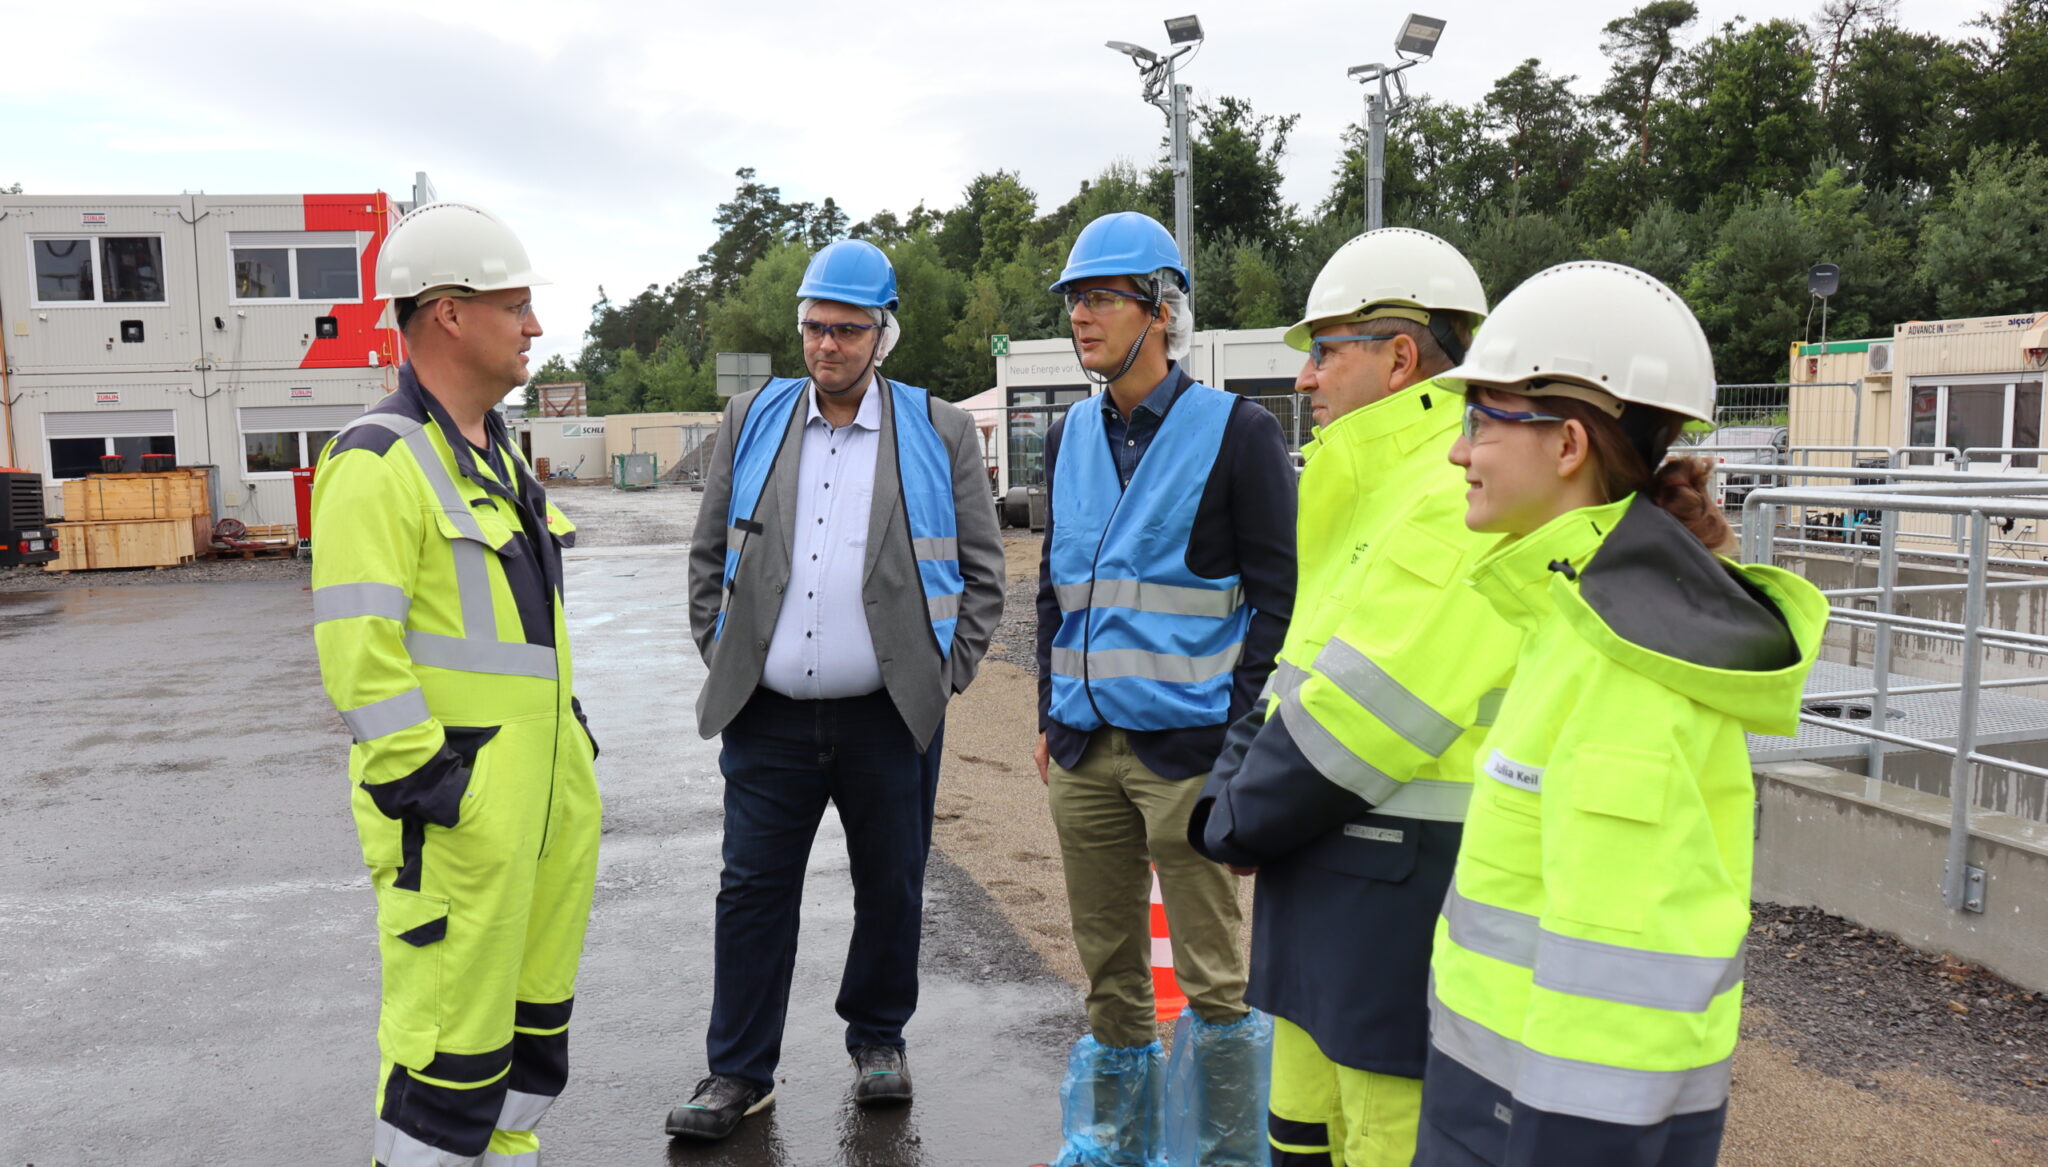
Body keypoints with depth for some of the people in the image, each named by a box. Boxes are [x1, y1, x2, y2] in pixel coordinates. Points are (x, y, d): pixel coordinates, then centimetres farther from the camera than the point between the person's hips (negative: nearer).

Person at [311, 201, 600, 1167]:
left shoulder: (495, 450, 15)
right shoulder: (378, 462, -14)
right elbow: (358, 649, -19)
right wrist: (422, 782, -20)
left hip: (547, 782, 9)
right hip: (456, 799, -9)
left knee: (535, 1005, 19)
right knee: (454, 1029, -1)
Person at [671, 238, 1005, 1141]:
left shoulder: (941, 433, 2)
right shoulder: (751, 420, 8)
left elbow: (981, 569, 4)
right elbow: (708, 553, 13)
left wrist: (944, 676, -1)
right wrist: (721, 657, 5)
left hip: (890, 716, -1)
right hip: (768, 714, 2)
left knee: (891, 889, 11)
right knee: (752, 891, 6)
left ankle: (877, 1037, 33)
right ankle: (739, 1072, 20)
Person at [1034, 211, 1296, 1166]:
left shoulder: (1236, 432, -6)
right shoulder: (1071, 435, 11)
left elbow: (1278, 596, -7)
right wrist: (1051, 713, 15)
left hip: (1187, 746, -5)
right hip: (1086, 749, 6)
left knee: (1211, 975, 4)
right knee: (1108, 966, 17)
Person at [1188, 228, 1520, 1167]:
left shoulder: (1459, 496, -18)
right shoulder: (1375, 486, 16)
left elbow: (1369, 712, -23)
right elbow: (1300, 666, 17)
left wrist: (1236, 824, -10)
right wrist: (1229, 794, 3)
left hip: (1406, 882, -10)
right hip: (1323, 866, 10)